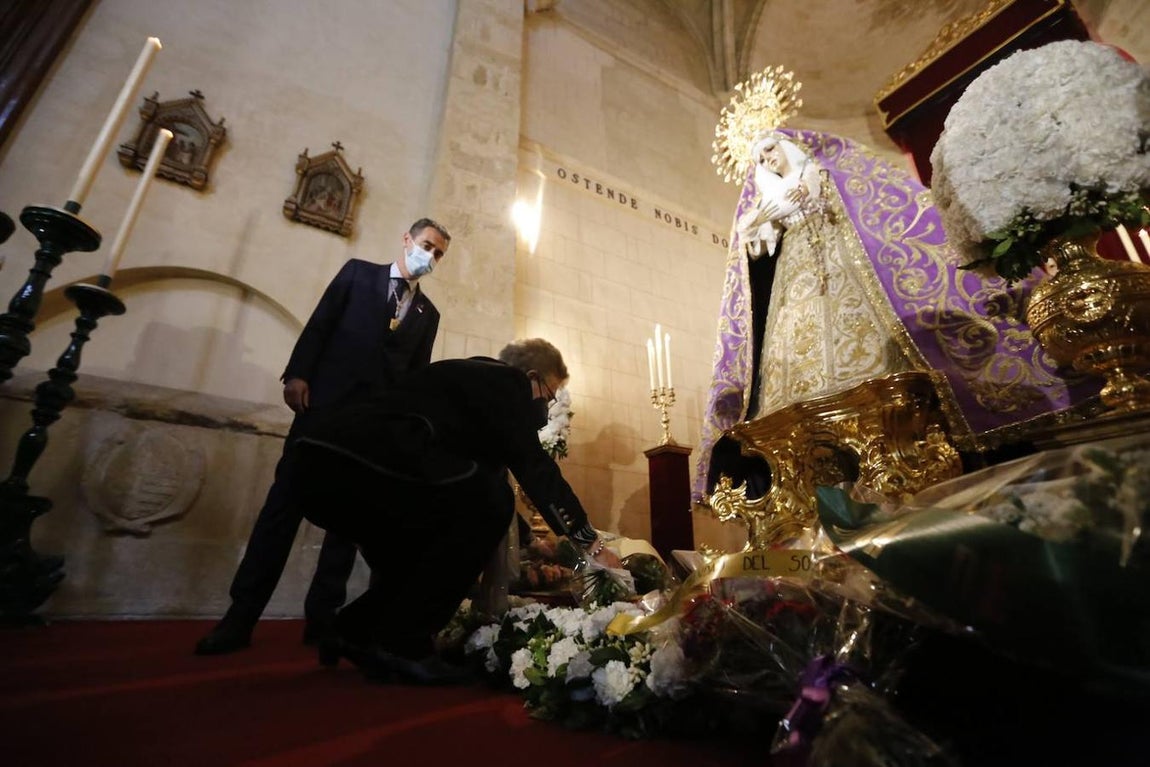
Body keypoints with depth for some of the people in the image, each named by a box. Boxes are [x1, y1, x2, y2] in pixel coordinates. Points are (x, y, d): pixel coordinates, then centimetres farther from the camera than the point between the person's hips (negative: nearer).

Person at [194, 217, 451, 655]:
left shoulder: (428, 313, 18)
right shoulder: (358, 273, 13)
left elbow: (417, 377, 13)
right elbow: (318, 326, 3)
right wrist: (297, 374, -10)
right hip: (326, 404, -2)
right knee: (285, 504, -3)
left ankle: (321, 616, 13)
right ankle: (241, 616, 5)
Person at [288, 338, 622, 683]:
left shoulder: (471, 376, 29)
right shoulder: (506, 382, 4)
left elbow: (488, 467, 32)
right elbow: (533, 465, -4)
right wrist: (590, 541, 3)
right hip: (356, 460, -11)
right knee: (489, 505, -7)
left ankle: (354, 631, 22)